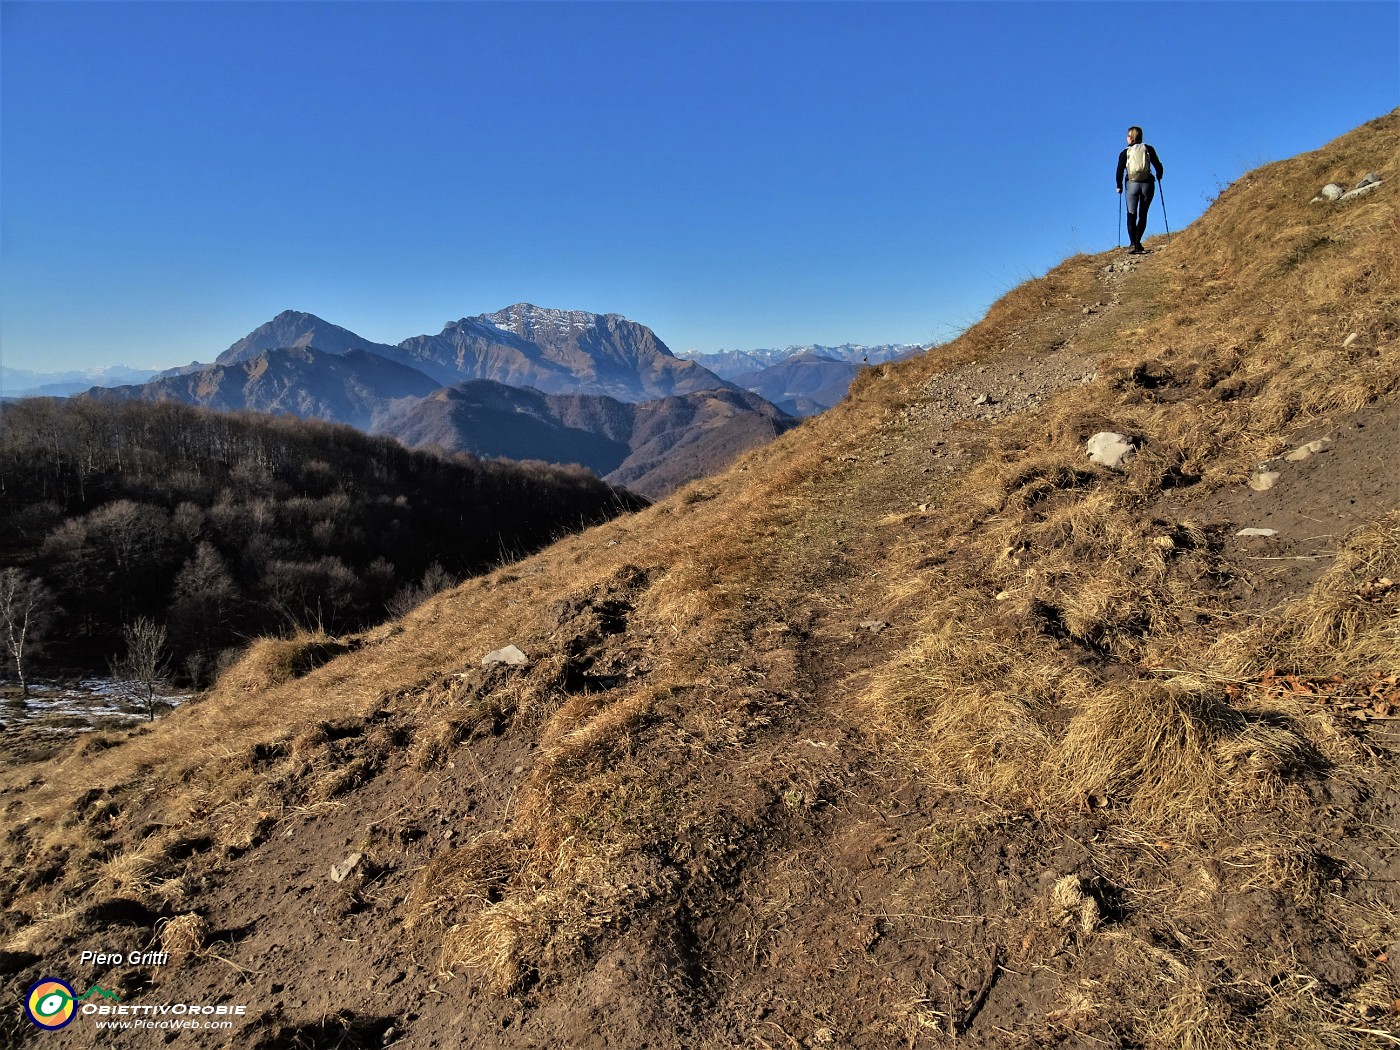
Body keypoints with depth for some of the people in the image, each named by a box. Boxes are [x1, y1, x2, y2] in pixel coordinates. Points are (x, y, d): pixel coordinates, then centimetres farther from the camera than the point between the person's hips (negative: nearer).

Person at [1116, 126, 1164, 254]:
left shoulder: (1125, 153, 2)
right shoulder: (1149, 149, 5)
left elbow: (1119, 172, -3)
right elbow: (1158, 166, 3)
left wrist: (1119, 186, 12)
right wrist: (1159, 177, 23)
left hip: (1131, 185, -1)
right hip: (1147, 184, 1)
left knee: (1131, 215, -2)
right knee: (1143, 215, 11)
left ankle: (1133, 244, -18)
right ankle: (1137, 243, 7)